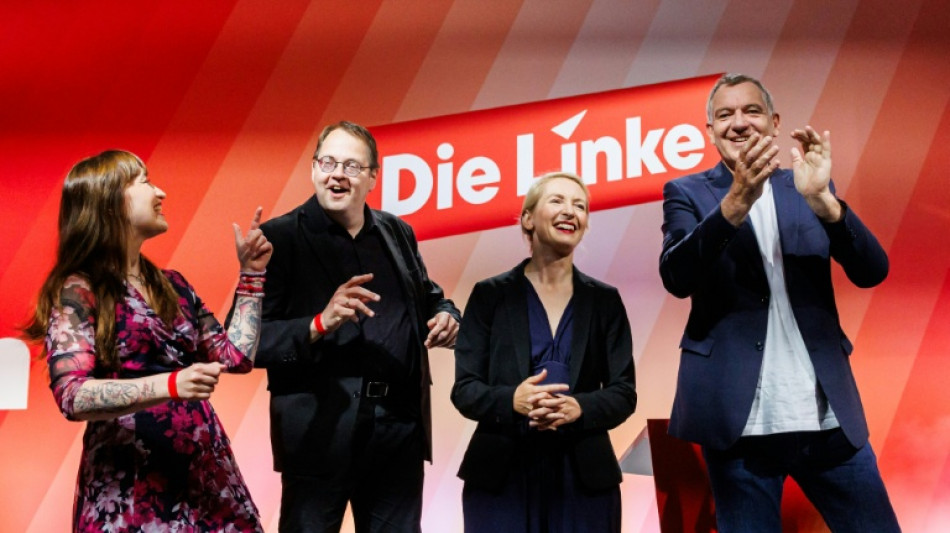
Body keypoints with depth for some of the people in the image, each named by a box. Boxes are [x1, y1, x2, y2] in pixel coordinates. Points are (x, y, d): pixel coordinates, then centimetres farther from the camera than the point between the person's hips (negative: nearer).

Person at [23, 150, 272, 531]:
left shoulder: (171, 285, 12)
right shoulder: (76, 292, -6)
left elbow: (237, 355, 11)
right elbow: (73, 396, -18)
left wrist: (251, 275, 10)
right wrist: (170, 384, -30)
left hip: (204, 474, 5)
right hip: (129, 486, -5)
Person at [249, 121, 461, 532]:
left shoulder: (398, 233, 10)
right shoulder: (280, 237, -6)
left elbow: (428, 297, 22)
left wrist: (446, 317, -1)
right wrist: (319, 324, -26)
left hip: (399, 430, 5)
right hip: (319, 433, -5)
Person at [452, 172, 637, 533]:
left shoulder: (605, 300, 6)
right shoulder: (490, 295, 2)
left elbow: (624, 392, 3)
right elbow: (464, 389, -1)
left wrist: (579, 408, -17)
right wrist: (511, 399, -21)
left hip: (584, 475, 2)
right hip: (500, 475, -1)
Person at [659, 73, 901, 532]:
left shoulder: (806, 187, 10)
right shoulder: (688, 193, 3)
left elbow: (872, 271, -1)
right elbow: (676, 279, -14)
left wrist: (820, 198, -18)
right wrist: (737, 200, -27)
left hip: (828, 415, 3)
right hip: (742, 418, -2)